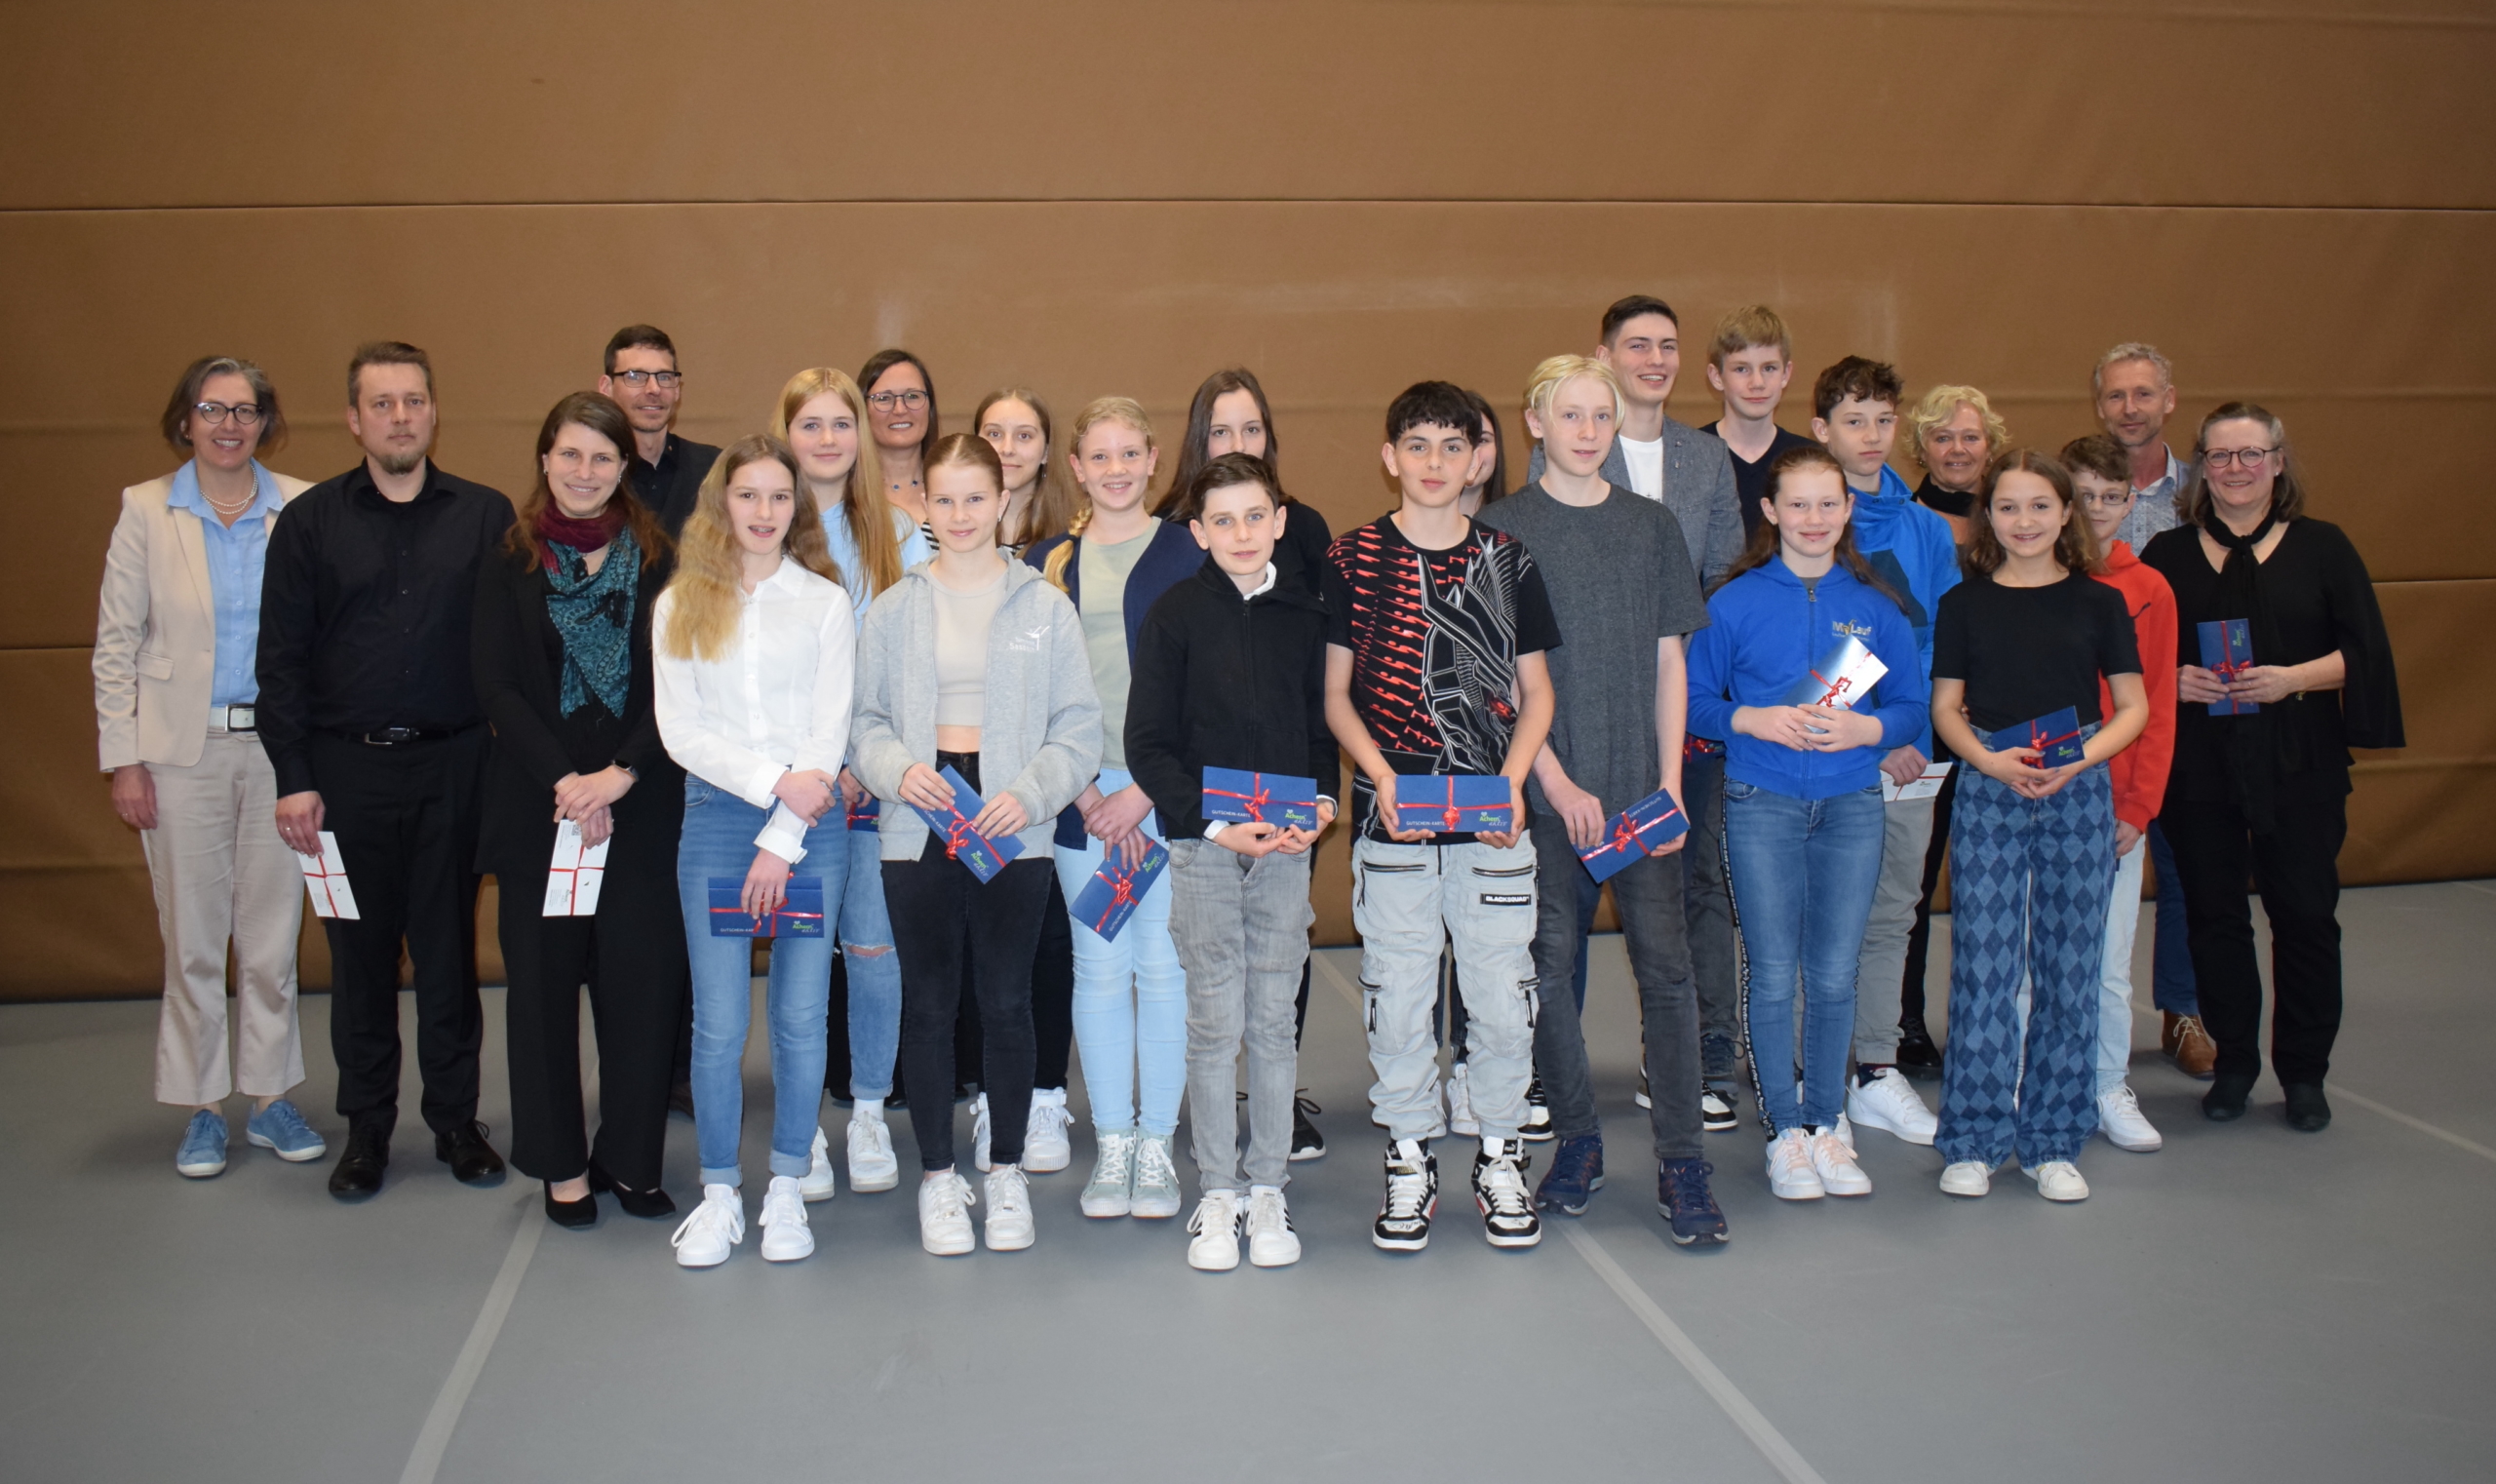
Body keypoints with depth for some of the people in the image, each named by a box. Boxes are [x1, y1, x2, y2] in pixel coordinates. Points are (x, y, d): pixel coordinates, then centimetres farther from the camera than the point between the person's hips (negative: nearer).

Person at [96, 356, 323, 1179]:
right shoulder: (146, 510, 1)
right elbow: (116, 642, 2)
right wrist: (124, 758, -3)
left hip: (281, 747, 1)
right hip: (184, 749, -1)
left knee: (274, 935, 7)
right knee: (192, 940, 6)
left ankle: (271, 1098, 20)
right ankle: (202, 1108, 17)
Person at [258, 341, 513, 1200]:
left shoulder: (486, 516, 4)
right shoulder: (310, 521, 4)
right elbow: (282, 658, 3)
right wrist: (293, 778, -4)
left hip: (454, 765, 0)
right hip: (347, 766, 1)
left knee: (449, 947, 6)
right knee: (360, 953, 8)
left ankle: (456, 1119, 19)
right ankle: (366, 1128, 20)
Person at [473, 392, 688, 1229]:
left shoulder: (658, 562, 5)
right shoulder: (509, 564, 6)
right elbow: (495, 683, -2)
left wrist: (620, 774, -12)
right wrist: (565, 779, -12)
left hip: (641, 804, 0)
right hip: (537, 804, 0)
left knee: (641, 978, 0)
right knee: (544, 980, 4)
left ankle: (630, 1158, 13)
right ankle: (562, 1163, 16)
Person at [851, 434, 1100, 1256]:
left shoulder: (1046, 606, 3)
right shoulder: (894, 609, 7)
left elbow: (1080, 727, 1)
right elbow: (866, 720, 8)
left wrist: (1030, 792, -14)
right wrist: (898, 770, -12)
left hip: (1013, 831, -1)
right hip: (919, 829, 1)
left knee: (1007, 1001, 4)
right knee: (929, 1003, 6)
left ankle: (1007, 1172, 20)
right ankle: (937, 1177, 20)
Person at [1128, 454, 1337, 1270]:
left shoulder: (1305, 615, 7)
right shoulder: (1176, 613, -2)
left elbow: (1323, 729, 13)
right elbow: (1147, 744, -4)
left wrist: (1319, 806, -5)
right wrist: (1217, 824, -13)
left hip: (1285, 845, 2)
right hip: (1202, 844, -2)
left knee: (1274, 1022, 6)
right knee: (1215, 1024, 2)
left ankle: (1267, 1188, 18)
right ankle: (1218, 1194, 14)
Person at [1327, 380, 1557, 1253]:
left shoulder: (1506, 560, 6)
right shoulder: (1354, 559, 2)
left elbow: (1535, 689, 10)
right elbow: (1336, 694, 4)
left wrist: (1513, 779, -7)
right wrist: (1379, 773, -12)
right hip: (1392, 819, -1)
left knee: (1502, 997, 4)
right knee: (1397, 997, 4)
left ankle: (1500, 1158, 22)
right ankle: (1410, 1162, 20)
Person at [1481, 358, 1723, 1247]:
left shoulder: (1652, 528, 10)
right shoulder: (1502, 530, 1)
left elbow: (1669, 661, 11)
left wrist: (1670, 782, 1)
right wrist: (1558, 783, -10)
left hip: (1642, 787, 2)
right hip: (1544, 787, -2)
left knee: (1665, 963, -2)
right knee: (1548, 964, 1)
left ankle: (1681, 1163, 4)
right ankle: (1577, 1139, 18)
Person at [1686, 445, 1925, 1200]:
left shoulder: (1875, 605, 5)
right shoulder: (1736, 601, -1)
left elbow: (1911, 705, 7)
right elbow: (1694, 698, 1)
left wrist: (1864, 728, -12)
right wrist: (1755, 719, -16)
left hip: (1851, 804, 2)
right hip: (1761, 803, -2)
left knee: (1835, 974, 7)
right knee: (1772, 975, 2)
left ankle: (1825, 1125, 21)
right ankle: (1785, 1131, 15)